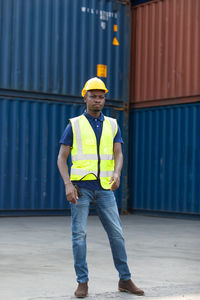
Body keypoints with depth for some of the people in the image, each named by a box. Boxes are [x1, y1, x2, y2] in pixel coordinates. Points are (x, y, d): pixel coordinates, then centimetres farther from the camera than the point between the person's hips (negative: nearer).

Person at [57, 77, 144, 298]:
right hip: (81, 187, -2)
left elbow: (118, 155, 3)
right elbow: (61, 158, 0)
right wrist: (68, 184, -14)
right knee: (79, 234, -3)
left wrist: (116, 173, -19)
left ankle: (125, 280, 13)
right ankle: (82, 282, 7)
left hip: (104, 188, 3)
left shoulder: (112, 125, 11)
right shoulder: (74, 125, 2)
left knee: (116, 233, 2)